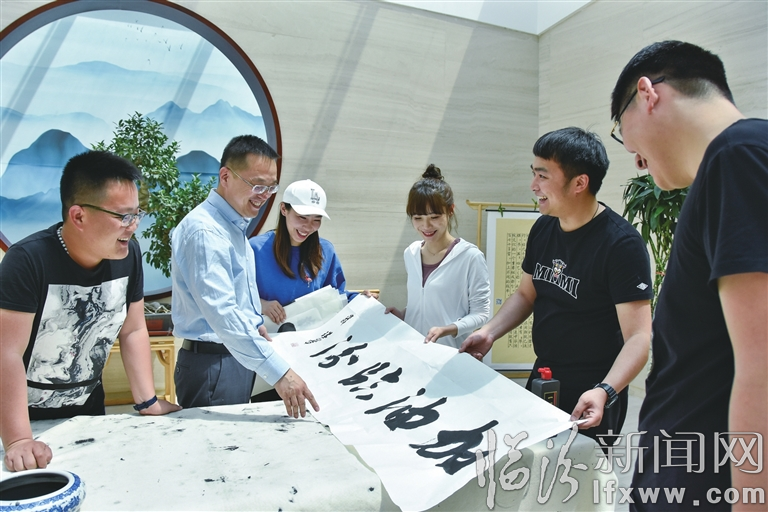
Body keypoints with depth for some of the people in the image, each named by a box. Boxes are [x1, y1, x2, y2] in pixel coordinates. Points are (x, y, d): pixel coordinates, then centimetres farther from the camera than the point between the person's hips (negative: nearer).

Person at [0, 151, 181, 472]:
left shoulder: (128, 254, -12)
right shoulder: (28, 260, -27)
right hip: (28, 415, -5)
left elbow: (133, 331, -4)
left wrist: (148, 403, -6)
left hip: (89, 406, 5)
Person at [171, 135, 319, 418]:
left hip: (238, 357, 9)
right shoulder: (204, 230, -21)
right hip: (212, 364, -9)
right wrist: (278, 372, -35)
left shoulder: (235, 225, 11)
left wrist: (255, 325, 16)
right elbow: (222, 312, -32)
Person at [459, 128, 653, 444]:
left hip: (589, 402, -7)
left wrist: (604, 391, -37)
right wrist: (489, 333, -2)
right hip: (541, 383, 7)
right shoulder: (543, 228, 1)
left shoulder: (621, 243, -21)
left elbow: (638, 338, -23)